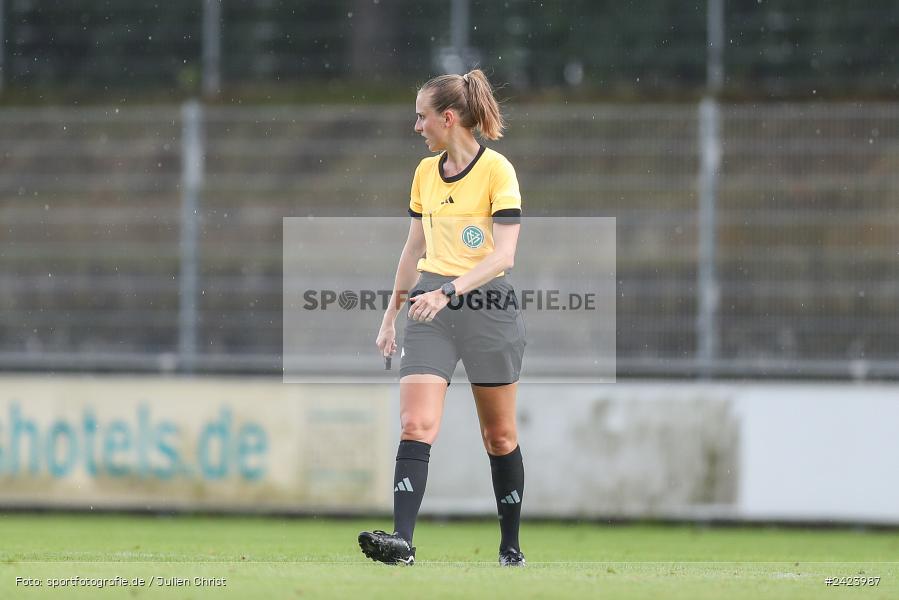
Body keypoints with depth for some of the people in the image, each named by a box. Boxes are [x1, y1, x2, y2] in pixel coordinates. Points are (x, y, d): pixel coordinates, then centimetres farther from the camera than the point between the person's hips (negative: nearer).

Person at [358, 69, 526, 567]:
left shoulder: (496, 170, -8)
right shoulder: (425, 172, 11)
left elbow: (503, 255, -16)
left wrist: (449, 290, -27)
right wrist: (391, 314, 21)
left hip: (487, 305, -4)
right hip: (430, 306, 4)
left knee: (499, 435, 6)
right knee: (415, 425, -13)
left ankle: (510, 546, 20)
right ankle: (402, 541, -23)